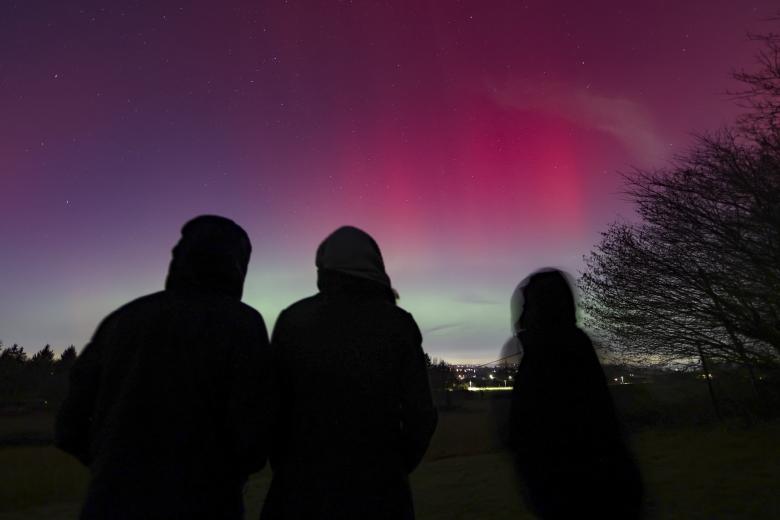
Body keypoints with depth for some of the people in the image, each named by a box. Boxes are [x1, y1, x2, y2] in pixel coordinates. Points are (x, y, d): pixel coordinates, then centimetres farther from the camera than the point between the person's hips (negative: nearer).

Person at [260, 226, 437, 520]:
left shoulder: (293, 319, -6)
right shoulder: (398, 323, -8)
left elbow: (273, 406, -4)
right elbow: (420, 416, -10)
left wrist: (285, 467, 11)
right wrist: (397, 466, 8)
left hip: (303, 488, 1)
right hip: (378, 490, 0)